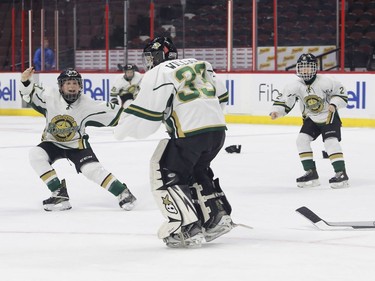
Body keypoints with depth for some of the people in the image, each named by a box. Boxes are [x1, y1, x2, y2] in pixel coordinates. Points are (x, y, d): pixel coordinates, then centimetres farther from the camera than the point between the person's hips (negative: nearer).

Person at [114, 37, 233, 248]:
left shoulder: (157, 74, 0)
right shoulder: (201, 65, 20)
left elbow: (145, 117, -3)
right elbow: (221, 97, 23)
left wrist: (122, 129, 13)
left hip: (190, 133, -7)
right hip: (218, 129, 7)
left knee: (166, 174, 6)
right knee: (197, 171, 29)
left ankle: (189, 230, -4)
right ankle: (218, 217, 23)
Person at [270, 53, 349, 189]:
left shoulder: (324, 82, -23)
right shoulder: (296, 86, -11)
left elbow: (341, 92, -13)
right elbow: (284, 98, -8)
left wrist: (334, 104, -28)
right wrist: (276, 111, -24)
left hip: (329, 117, -5)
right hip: (311, 119, 5)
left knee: (331, 142, -21)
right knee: (302, 139, -8)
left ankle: (341, 173, -19)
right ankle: (311, 173, -1)